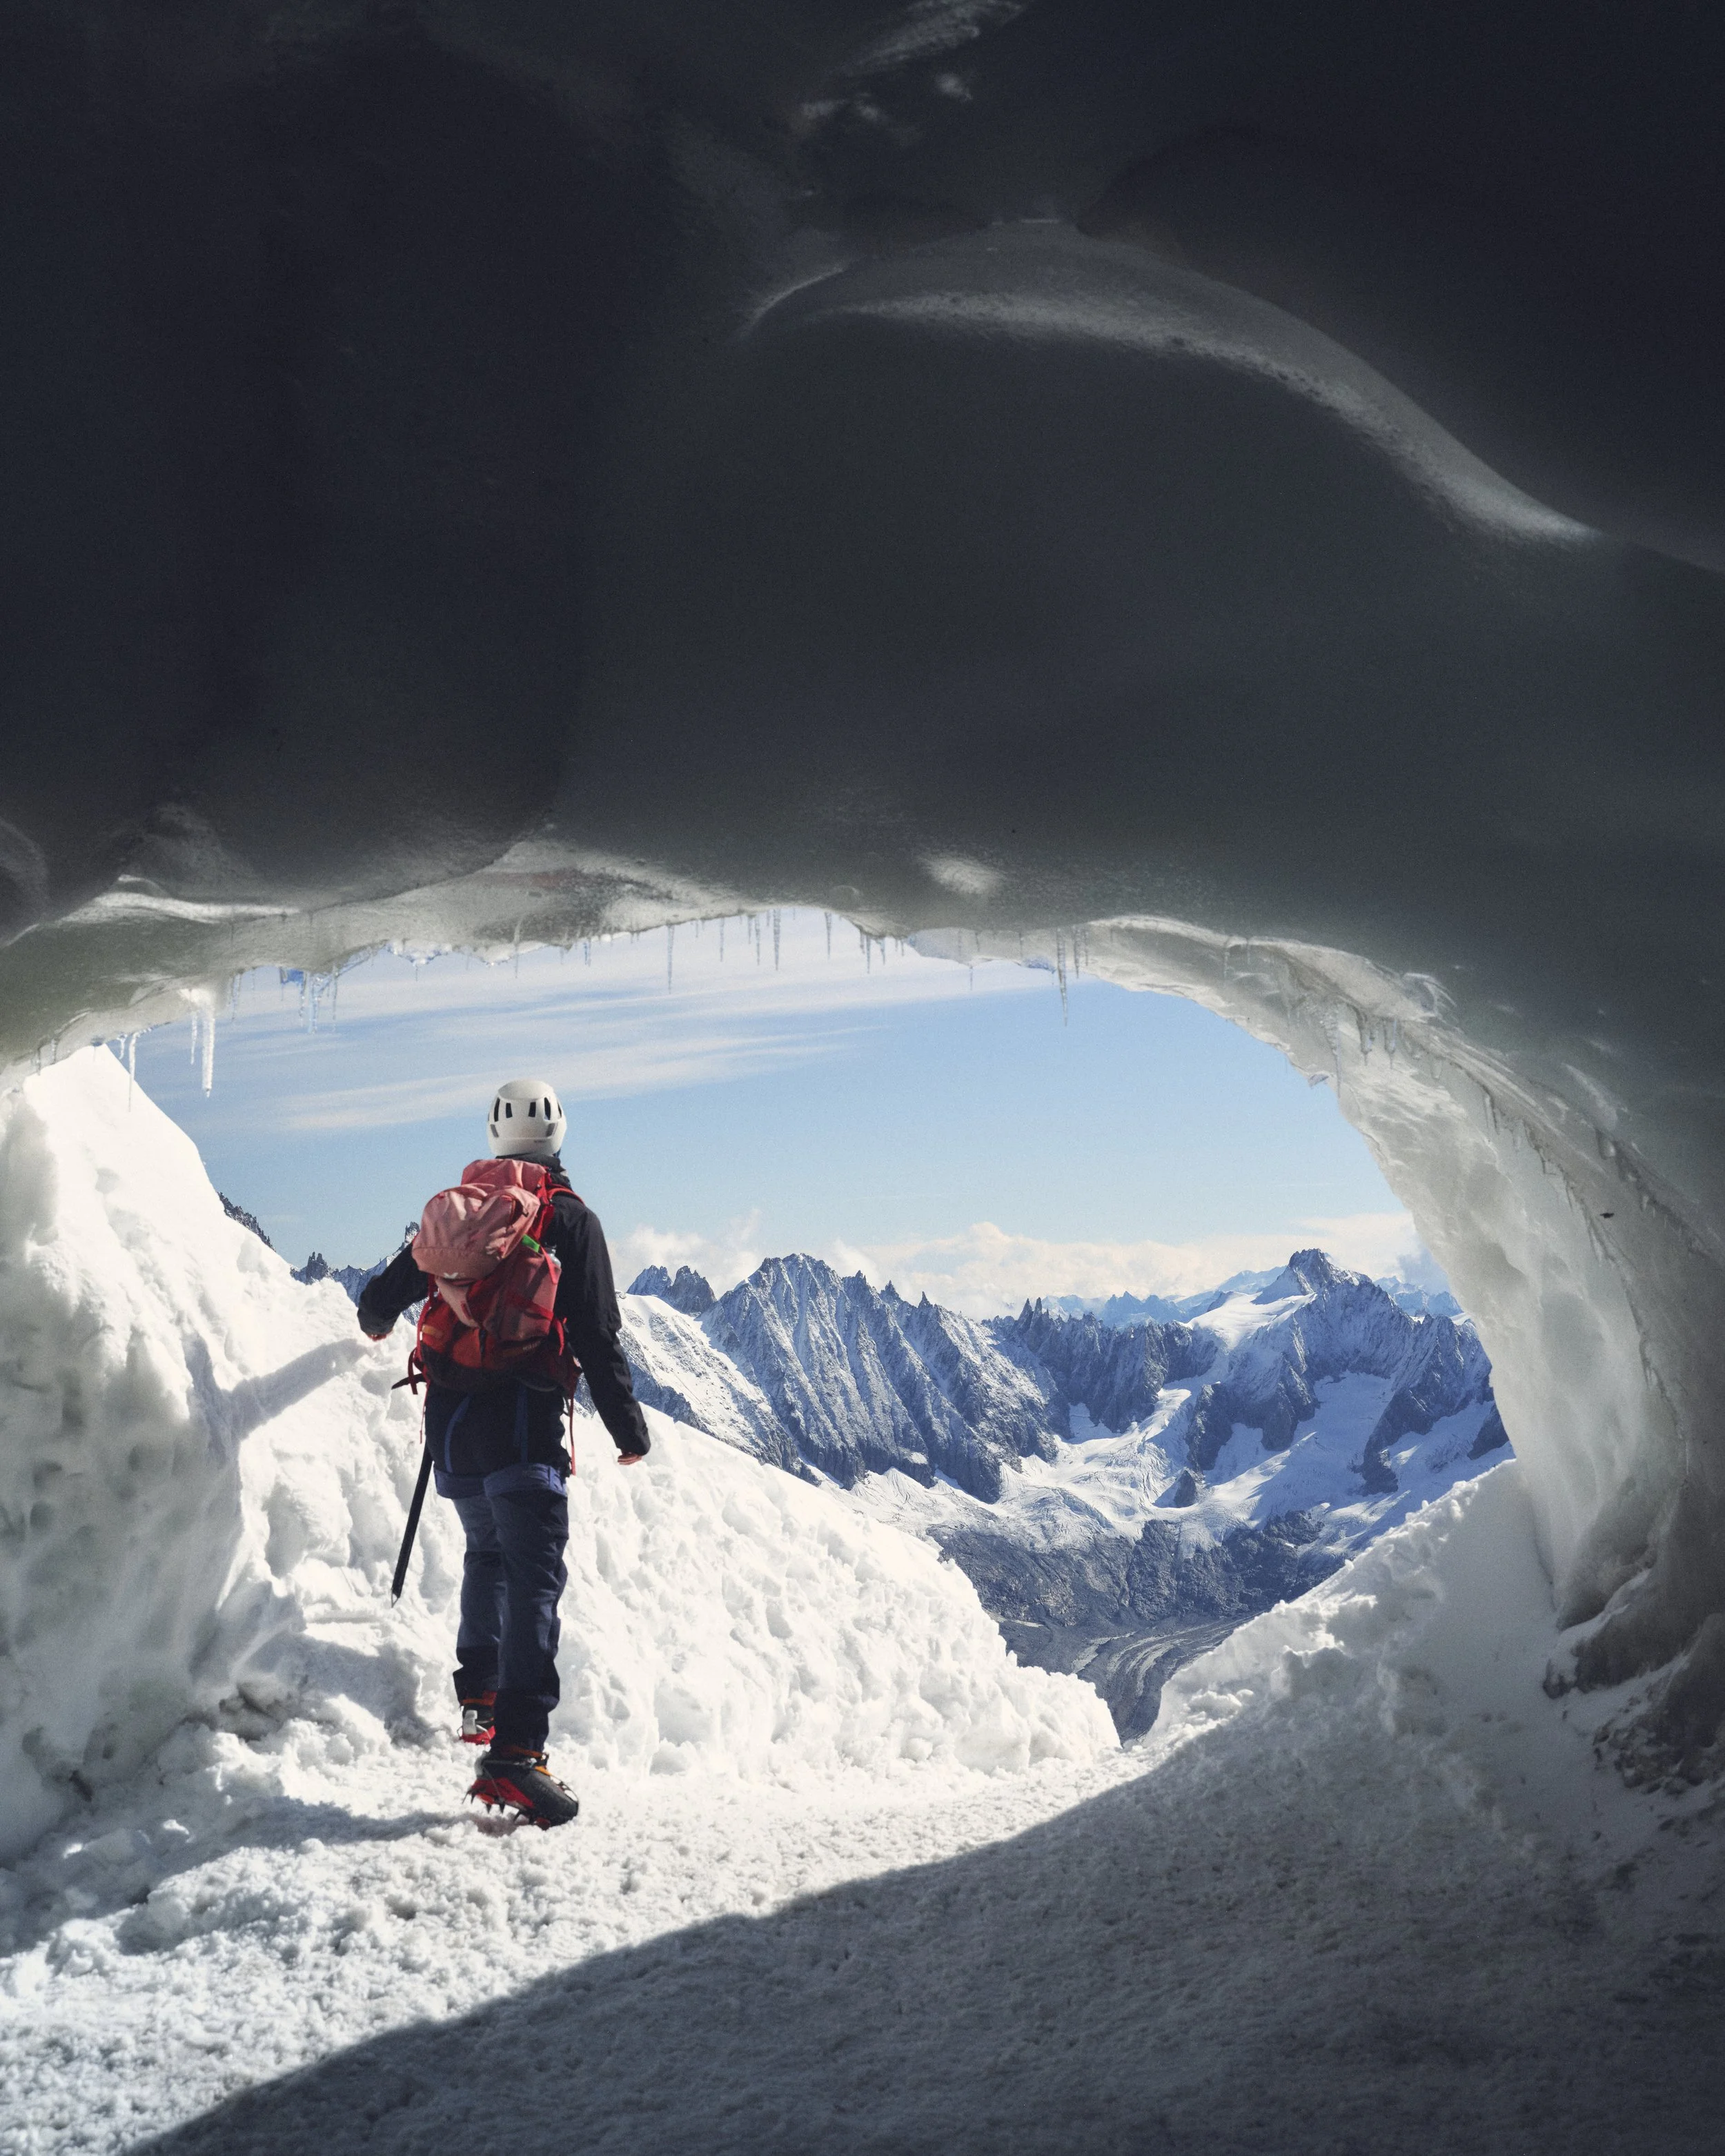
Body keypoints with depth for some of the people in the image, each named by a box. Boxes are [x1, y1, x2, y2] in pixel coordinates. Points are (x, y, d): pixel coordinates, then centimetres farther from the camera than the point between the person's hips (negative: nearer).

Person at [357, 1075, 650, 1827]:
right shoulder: (571, 1219, 0)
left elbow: (383, 1298, 20)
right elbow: (598, 1339, -5)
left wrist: (377, 1322, 45)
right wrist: (630, 1430, 5)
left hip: (452, 1424, 5)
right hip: (524, 1426, -5)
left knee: (488, 1552, 26)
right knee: (534, 1581, -9)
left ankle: (478, 1696, 23)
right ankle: (514, 1751, -19)